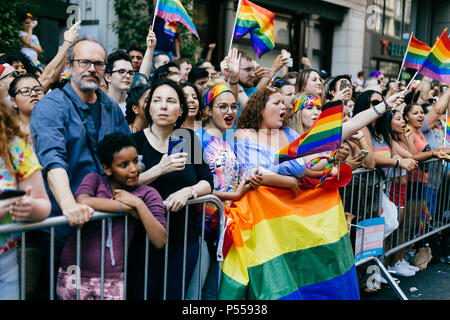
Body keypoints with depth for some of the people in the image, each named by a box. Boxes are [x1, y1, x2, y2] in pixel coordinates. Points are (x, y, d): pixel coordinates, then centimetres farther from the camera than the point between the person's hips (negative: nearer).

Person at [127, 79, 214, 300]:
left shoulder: (189, 139, 5)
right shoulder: (135, 141, -4)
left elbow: (207, 182, 5)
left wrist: (187, 191, -15)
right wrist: (159, 169, -24)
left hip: (185, 238, 3)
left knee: (175, 294, 11)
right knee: (142, 294, 6)